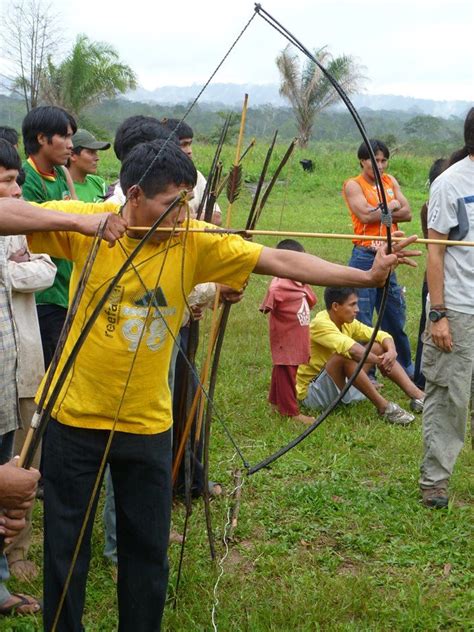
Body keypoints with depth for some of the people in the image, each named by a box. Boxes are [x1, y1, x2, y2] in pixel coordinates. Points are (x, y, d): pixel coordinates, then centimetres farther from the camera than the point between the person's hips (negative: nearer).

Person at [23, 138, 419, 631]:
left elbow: (283, 262, -10)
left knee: (148, 553, 12)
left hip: (148, 425, 2)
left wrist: (366, 275, -18)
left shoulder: (196, 242, -6)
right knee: (66, 550, 10)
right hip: (76, 419, -2)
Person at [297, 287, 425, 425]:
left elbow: (382, 335, -1)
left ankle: (417, 396, -10)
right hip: (310, 393, -9)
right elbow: (351, 348, -39)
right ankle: (384, 407, -28)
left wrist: (391, 352, -22)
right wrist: (380, 361, -30)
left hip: (340, 386, 9)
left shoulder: (348, 323, 2)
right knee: (346, 355, -34)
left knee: (378, 347, -1)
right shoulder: (320, 324, -23)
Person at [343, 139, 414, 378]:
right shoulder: (353, 185, -4)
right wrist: (390, 207, -4)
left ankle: (404, 366, 31)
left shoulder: (390, 181, 12)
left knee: (395, 316, 17)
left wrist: (378, 213, -10)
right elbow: (365, 214, -19)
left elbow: (407, 213, 3)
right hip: (365, 257, -6)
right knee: (361, 318, -2)